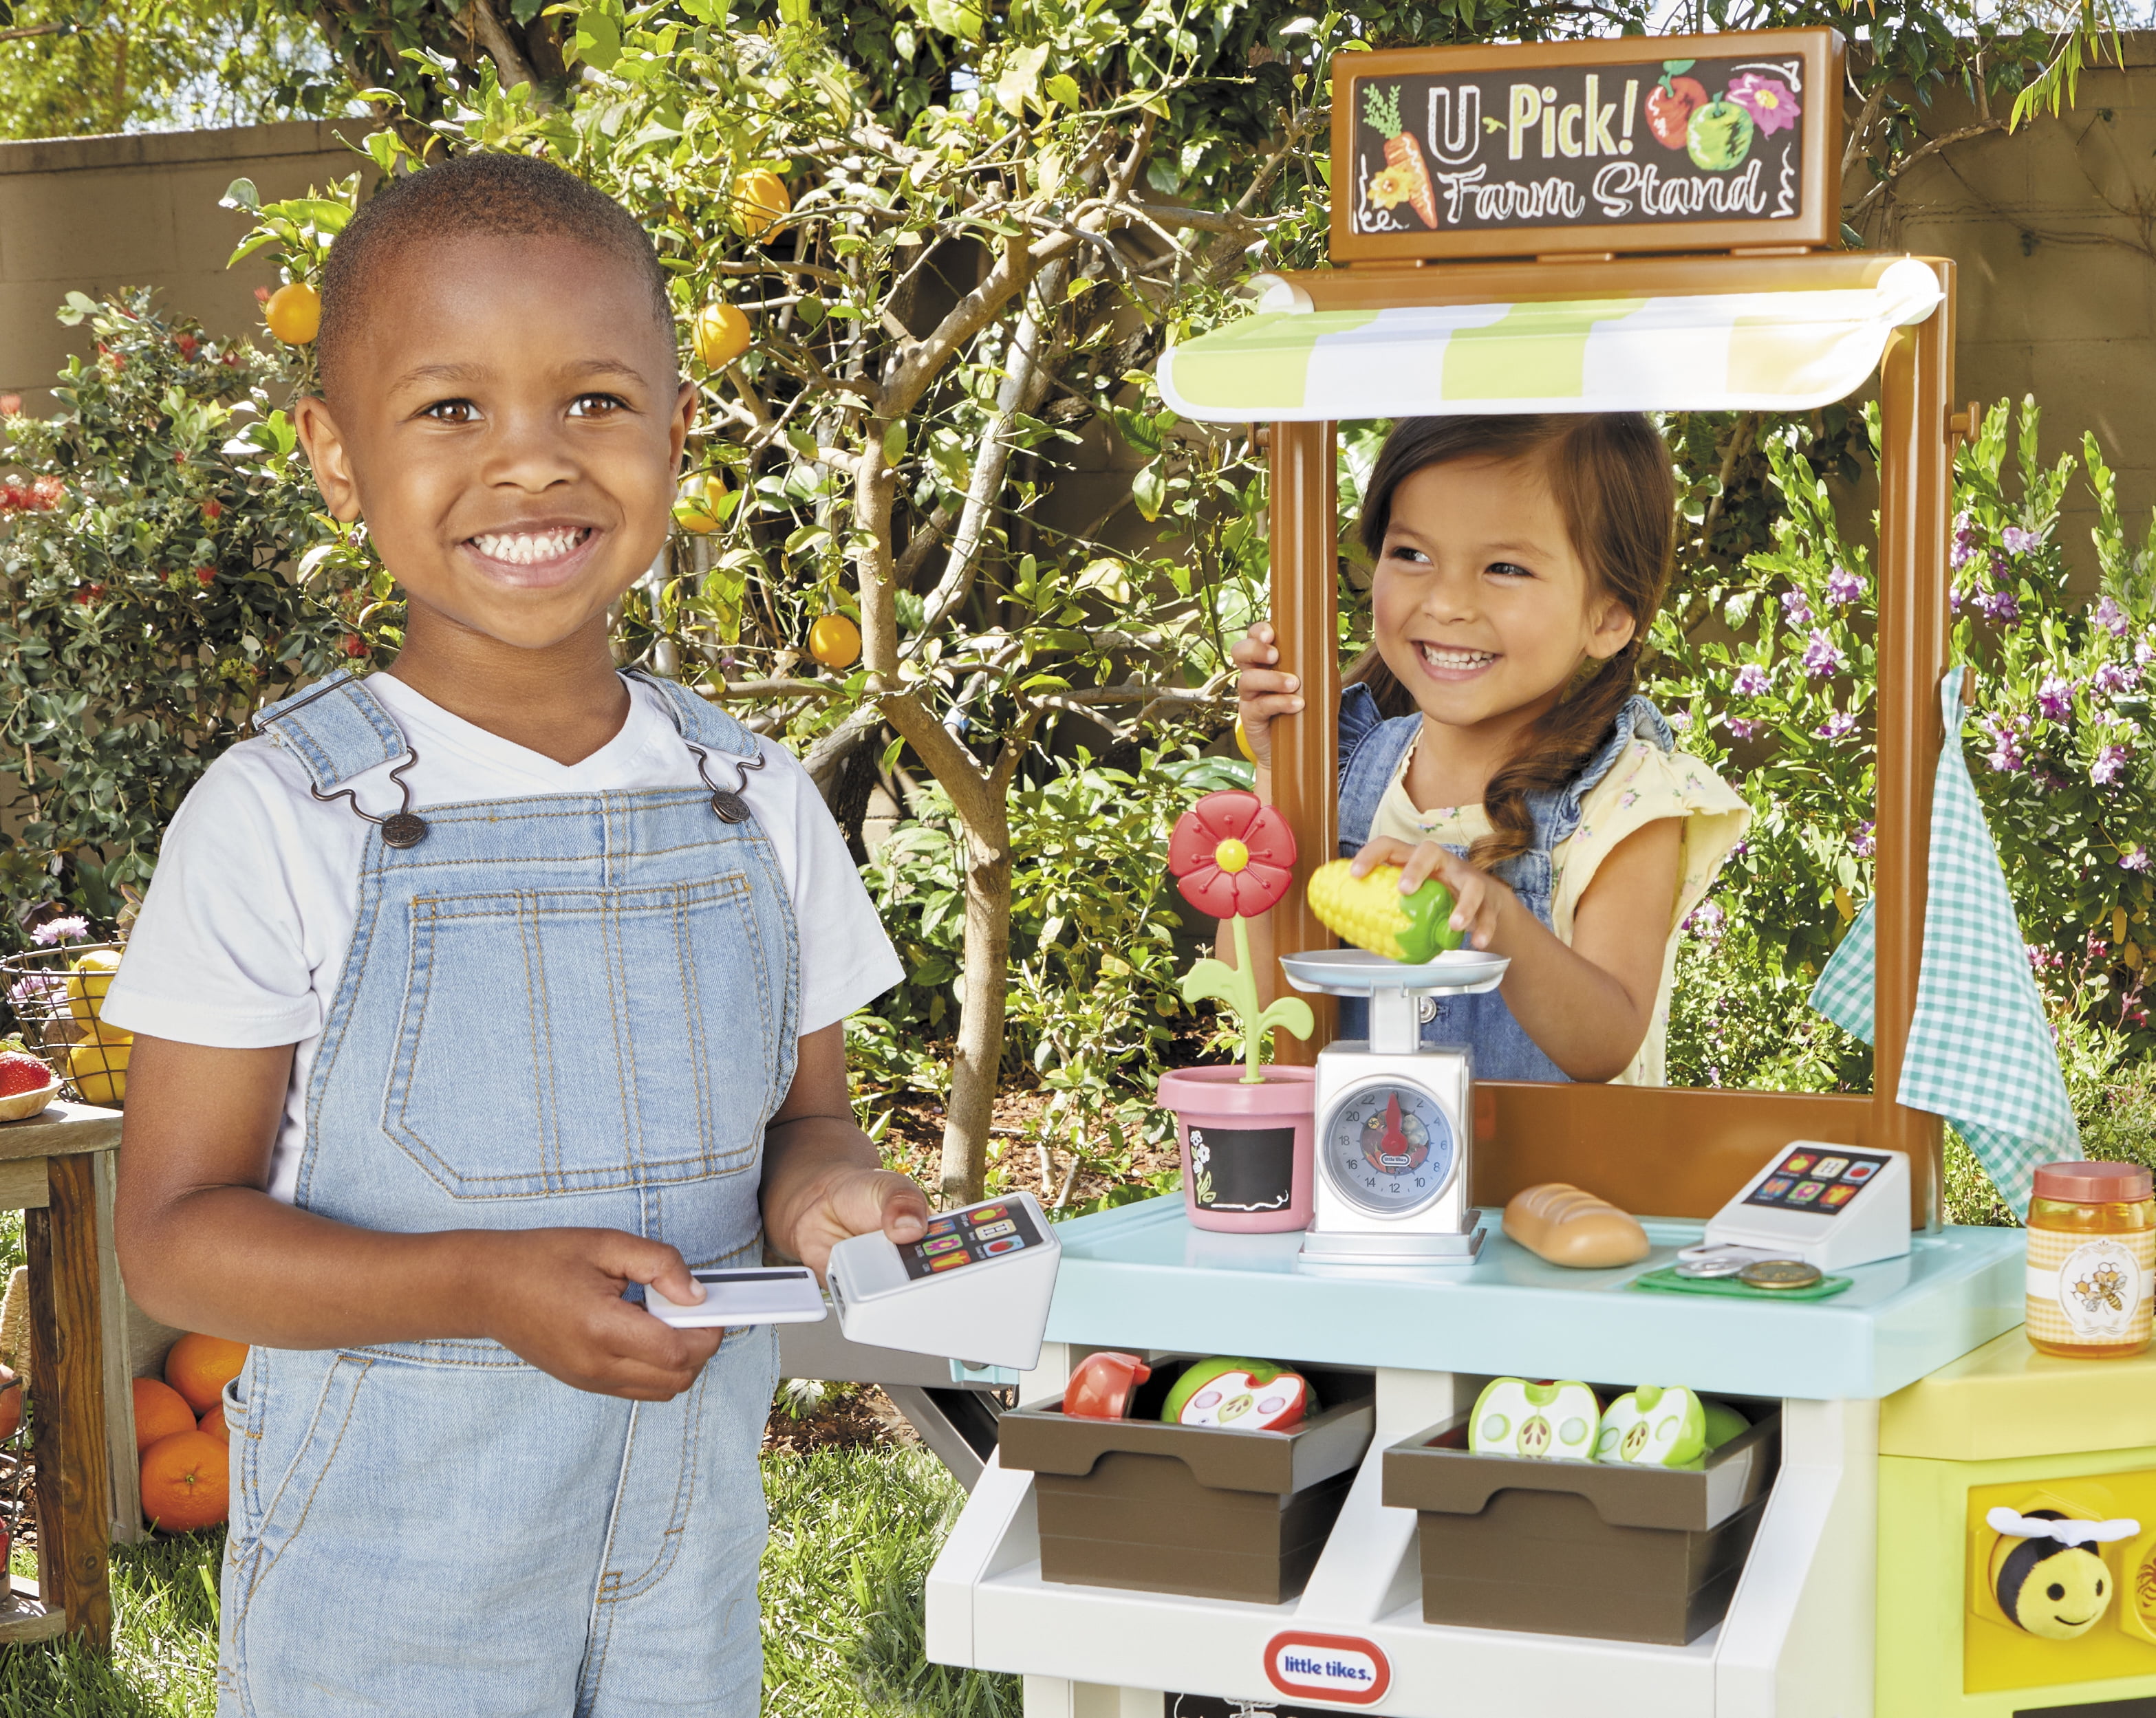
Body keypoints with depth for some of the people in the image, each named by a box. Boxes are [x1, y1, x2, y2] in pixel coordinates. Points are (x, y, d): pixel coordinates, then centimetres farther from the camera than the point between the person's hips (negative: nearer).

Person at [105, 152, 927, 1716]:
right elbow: (177, 1232, -12)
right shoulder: (279, 821, -13)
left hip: (688, 1542, 4)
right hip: (382, 1568, -3)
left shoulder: (757, 805, -1)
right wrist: (488, 1288, -26)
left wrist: (820, 1193, -14)